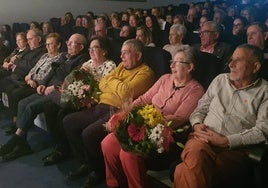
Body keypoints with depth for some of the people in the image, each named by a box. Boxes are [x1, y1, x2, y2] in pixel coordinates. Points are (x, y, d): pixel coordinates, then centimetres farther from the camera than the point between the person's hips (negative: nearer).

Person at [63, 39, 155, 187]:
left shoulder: (145, 72, -6)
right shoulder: (121, 66, 20)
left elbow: (126, 93, -20)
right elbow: (102, 85, 14)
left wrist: (112, 81, -2)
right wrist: (118, 85, -5)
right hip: (100, 107, 9)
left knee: (89, 133, -27)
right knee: (69, 121, 1)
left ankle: (99, 170, 2)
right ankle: (87, 163, 12)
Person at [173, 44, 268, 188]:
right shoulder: (220, 80, 21)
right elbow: (201, 108, 24)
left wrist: (225, 141, -12)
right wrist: (197, 125, 1)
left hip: (236, 149, -3)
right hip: (203, 139, 4)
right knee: (196, 155, -37)